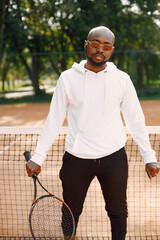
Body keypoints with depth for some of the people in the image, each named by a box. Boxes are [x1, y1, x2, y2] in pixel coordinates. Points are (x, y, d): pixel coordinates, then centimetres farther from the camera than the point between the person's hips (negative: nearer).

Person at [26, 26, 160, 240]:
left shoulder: (122, 79, 0)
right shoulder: (67, 78, -1)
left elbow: (136, 120, 4)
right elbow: (54, 120, 3)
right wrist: (38, 157, -1)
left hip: (114, 157, 0)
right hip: (76, 158, 0)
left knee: (118, 212, 13)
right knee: (70, 213, 12)